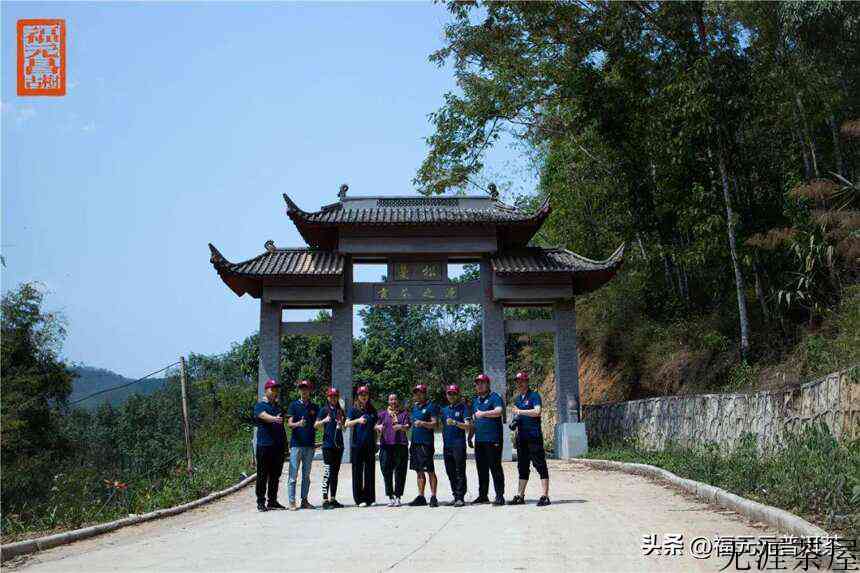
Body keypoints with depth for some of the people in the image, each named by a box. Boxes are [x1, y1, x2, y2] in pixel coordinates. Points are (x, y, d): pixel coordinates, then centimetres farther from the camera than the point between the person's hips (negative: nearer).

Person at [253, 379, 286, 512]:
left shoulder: (278, 406, 20)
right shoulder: (260, 405, -1)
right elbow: (264, 416, -23)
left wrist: (285, 444, 21)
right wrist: (274, 419, -44)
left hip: (278, 446, 6)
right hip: (264, 445, -6)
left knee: (275, 475, 10)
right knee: (263, 475, -2)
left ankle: (272, 501, 17)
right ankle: (261, 502, 3)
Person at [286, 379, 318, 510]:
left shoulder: (314, 407, 13)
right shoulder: (294, 405, 4)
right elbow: (290, 424, -4)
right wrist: (298, 424, -25)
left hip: (309, 444, 4)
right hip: (296, 444, -3)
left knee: (306, 475, 8)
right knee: (293, 474, -5)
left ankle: (304, 500, 14)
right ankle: (292, 501, -3)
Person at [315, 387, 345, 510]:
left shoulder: (340, 411, 14)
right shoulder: (324, 410, -1)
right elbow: (316, 425, -12)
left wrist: (341, 425, -1)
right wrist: (324, 421, -31)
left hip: (339, 444, 6)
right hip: (328, 445, -6)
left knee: (335, 473, 10)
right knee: (327, 473, -10)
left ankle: (333, 499, 16)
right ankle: (325, 500, -10)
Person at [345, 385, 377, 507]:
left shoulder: (372, 410, 13)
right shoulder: (354, 409, 3)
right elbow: (347, 424, -9)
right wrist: (358, 420, -23)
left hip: (370, 444, 3)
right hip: (357, 444, -3)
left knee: (370, 471, 2)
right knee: (357, 471, -2)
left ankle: (369, 498, 8)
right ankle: (359, 499, 2)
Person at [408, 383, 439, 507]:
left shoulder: (430, 406, -4)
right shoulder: (414, 406, 17)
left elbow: (434, 424, -11)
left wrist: (422, 423, -24)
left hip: (426, 442, -7)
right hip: (415, 442, 7)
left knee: (430, 470, -6)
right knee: (419, 471, 11)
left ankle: (433, 497, -3)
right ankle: (421, 497, 16)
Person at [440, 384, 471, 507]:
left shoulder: (463, 408, 0)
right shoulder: (445, 410, 18)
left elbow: (468, 426, -10)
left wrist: (455, 423, -23)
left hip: (459, 444, -6)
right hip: (447, 445, 6)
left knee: (460, 472, -7)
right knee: (450, 472, 9)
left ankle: (460, 497, -6)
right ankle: (455, 496, 16)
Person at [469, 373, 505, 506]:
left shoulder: (495, 397, -3)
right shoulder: (475, 401, 21)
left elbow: (498, 411, -22)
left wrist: (484, 413, -31)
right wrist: (470, 437, 23)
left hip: (493, 440, -7)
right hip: (479, 440, 7)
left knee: (495, 468, -6)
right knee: (481, 469, 11)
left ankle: (500, 496, -3)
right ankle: (482, 495, 19)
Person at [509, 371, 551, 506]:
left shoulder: (534, 395, -6)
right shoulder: (517, 398, 17)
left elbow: (537, 412, -20)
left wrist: (519, 411, -17)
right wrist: (515, 421, 6)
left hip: (534, 435, -8)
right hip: (521, 436, 8)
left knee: (540, 465, -7)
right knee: (522, 467, 12)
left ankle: (545, 496, -7)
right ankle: (520, 496, 18)